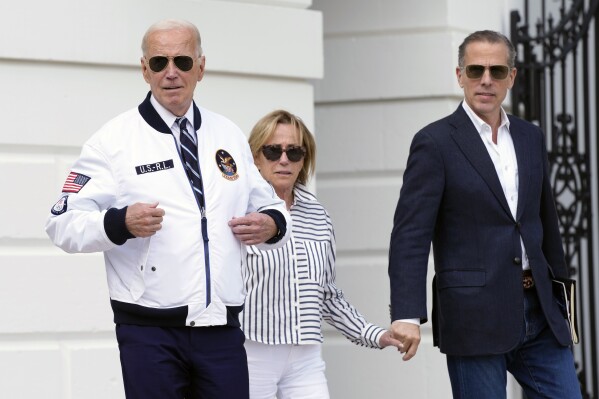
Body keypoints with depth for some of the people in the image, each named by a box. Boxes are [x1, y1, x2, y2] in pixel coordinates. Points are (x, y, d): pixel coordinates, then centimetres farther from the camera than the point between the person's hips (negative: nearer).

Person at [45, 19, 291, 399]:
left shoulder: (230, 137, 13)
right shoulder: (115, 139, -1)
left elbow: (270, 207, 23)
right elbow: (64, 224, -6)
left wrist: (272, 224, 0)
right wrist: (120, 223, -23)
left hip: (222, 327, 4)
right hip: (150, 329, -4)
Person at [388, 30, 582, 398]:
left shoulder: (531, 138, 13)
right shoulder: (435, 143, -5)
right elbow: (410, 235, -12)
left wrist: (562, 298, 20)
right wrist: (407, 315, -22)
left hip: (538, 310, 6)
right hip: (475, 314, -6)